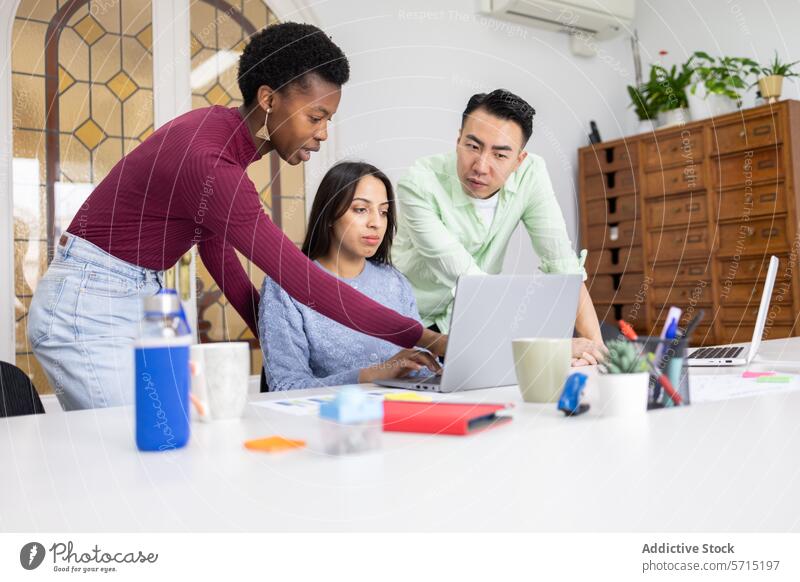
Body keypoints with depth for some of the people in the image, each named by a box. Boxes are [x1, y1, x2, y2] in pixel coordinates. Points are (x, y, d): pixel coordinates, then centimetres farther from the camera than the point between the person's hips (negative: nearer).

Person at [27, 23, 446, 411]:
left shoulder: (222, 130, 1)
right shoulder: (208, 162, -28)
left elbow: (214, 244, 11)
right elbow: (304, 282, -29)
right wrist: (424, 338, -25)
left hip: (139, 298, 9)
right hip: (91, 307, -9)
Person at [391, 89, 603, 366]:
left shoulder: (530, 174, -13)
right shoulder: (419, 184, -26)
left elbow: (562, 264, -12)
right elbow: (465, 280, -30)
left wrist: (596, 344, -23)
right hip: (415, 320, -3)